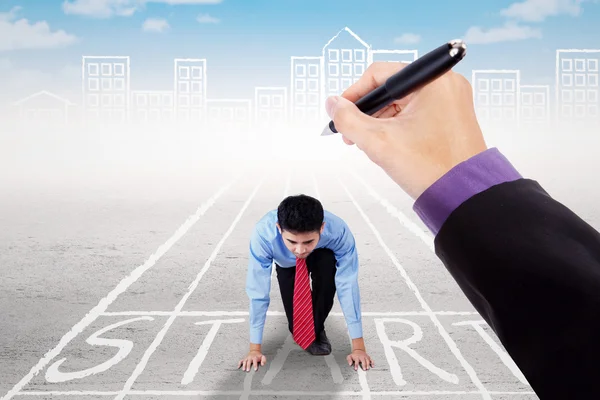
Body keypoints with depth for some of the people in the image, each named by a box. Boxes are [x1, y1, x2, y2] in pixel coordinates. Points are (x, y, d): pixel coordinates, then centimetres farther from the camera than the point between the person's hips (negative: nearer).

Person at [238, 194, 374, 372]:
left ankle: (317, 329, -12)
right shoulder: (263, 233, -41)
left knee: (328, 264, -35)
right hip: (287, 263, 1)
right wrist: (255, 349, -30)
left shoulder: (338, 231, -41)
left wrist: (358, 346, -34)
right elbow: (258, 290, -36)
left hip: (322, 258, 0)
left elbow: (348, 286, -37)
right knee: (295, 325, -14)